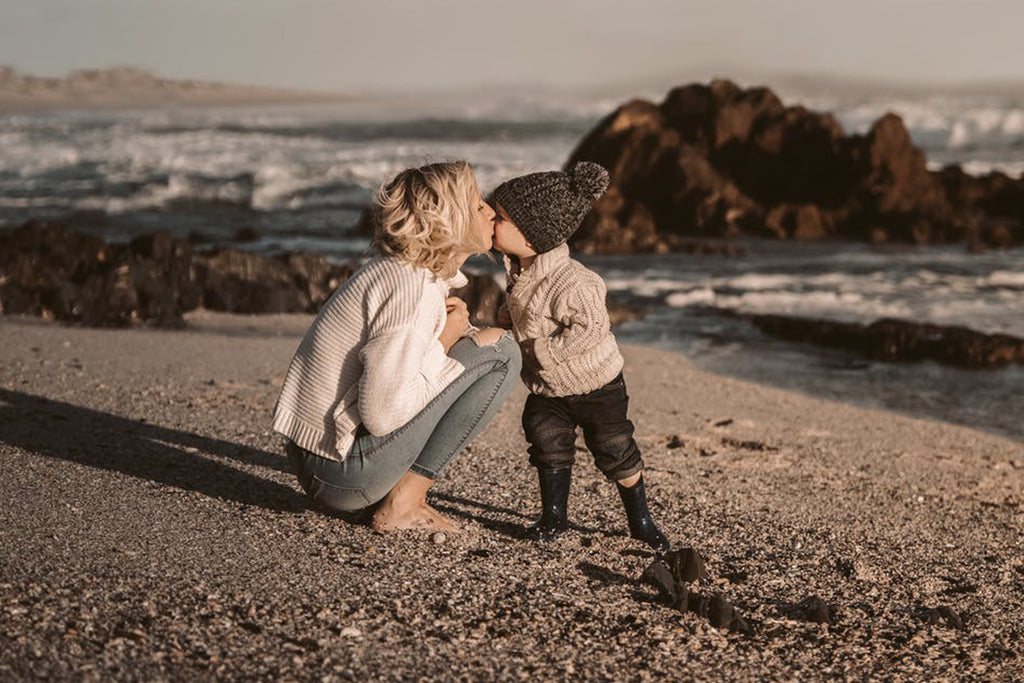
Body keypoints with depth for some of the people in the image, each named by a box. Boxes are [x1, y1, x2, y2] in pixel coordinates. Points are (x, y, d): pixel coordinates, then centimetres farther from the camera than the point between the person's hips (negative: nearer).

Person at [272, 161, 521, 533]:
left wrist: (446, 330, 3)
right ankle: (402, 505, -6)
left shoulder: (394, 269, 10)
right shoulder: (415, 292, -19)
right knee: (499, 351, -8)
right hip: (346, 474, -9)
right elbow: (382, 414, -25)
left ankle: (403, 497, 10)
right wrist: (443, 343, -11)